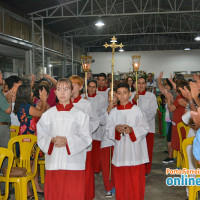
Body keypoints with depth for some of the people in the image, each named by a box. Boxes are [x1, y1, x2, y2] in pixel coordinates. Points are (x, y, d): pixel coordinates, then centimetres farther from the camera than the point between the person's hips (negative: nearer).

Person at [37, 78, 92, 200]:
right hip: (53, 164, 2)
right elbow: (41, 137, 7)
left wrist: (67, 141, -16)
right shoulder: (48, 114, 9)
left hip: (74, 164, -1)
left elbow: (86, 139, -1)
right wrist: (52, 140, -14)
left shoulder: (80, 114, 3)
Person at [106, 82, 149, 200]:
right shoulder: (114, 112, 7)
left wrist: (132, 130, -18)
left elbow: (145, 128, -2)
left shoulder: (136, 110, 0)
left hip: (135, 151, -2)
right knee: (120, 179, 5)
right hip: (120, 150, 2)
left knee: (135, 180, 0)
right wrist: (116, 129, -15)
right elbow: (108, 130, 6)